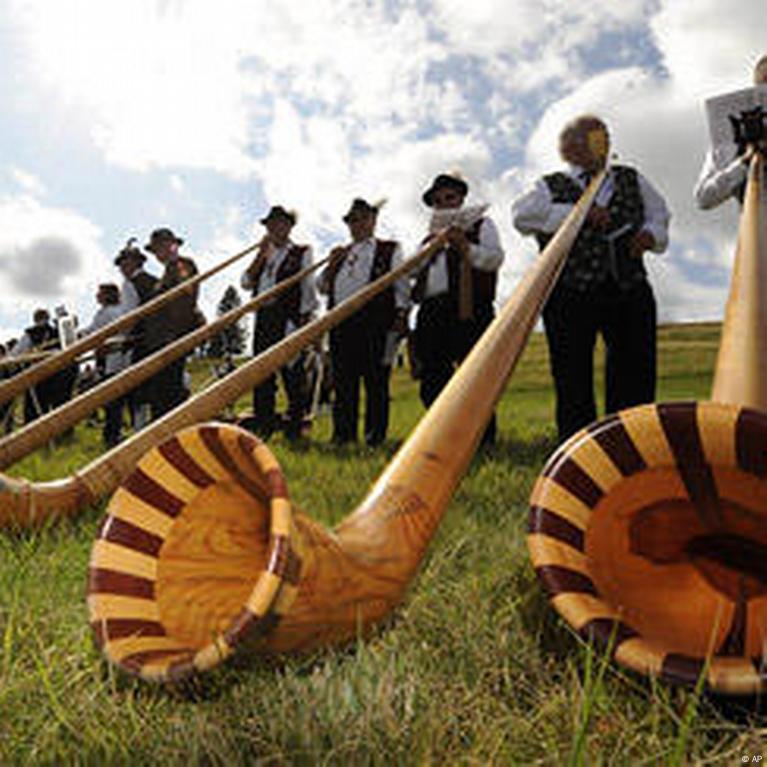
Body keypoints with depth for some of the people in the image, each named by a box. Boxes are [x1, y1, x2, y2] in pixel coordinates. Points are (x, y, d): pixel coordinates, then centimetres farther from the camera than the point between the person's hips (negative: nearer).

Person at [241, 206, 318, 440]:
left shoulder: (302, 253, 6)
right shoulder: (264, 255, 21)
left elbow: (308, 288, 0)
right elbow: (246, 282, 9)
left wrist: (304, 319, -9)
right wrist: (261, 254, 1)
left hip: (289, 317, -5)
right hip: (263, 317, 6)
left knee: (292, 373, -5)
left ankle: (294, 428, 1)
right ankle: (263, 428, 13)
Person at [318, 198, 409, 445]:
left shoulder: (390, 250, 14)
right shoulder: (341, 253, 25)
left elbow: (402, 286, 6)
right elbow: (323, 287, 21)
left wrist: (401, 314, -8)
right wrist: (332, 265, 6)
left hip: (375, 321, -4)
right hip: (341, 321, 4)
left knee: (376, 381, -5)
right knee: (343, 381, 3)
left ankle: (375, 436, -2)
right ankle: (343, 434, 9)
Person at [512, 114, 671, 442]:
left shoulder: (631, 180, 23)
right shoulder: (551, 186, 8)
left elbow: (658, 213, 29)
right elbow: (523, 215, -10)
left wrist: (651, 233, 5)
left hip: (629, 291, 4)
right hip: (570, 295, -3)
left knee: (636, 372, 1)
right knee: (573, 378, -1)